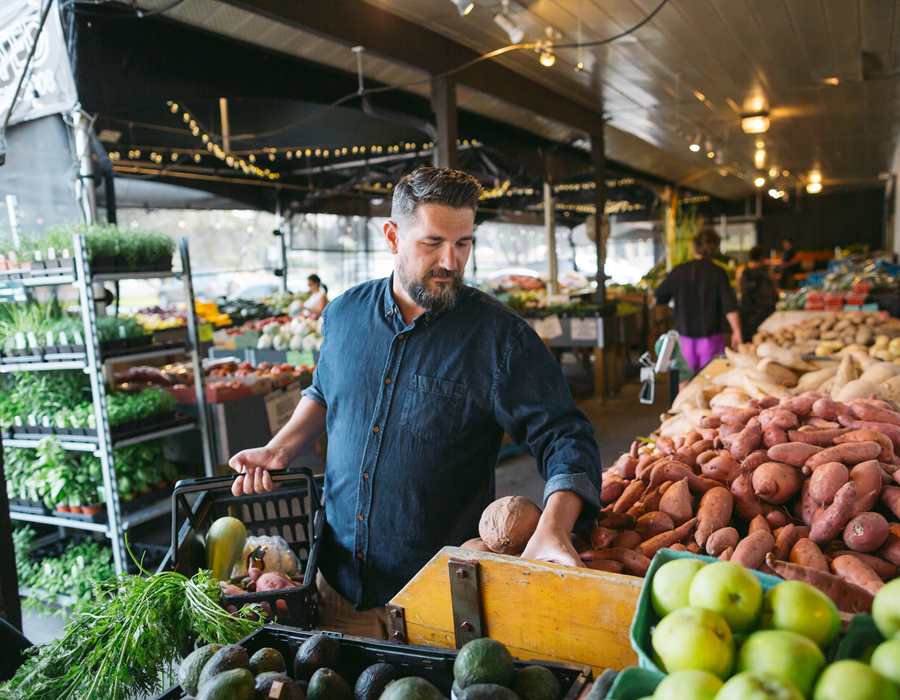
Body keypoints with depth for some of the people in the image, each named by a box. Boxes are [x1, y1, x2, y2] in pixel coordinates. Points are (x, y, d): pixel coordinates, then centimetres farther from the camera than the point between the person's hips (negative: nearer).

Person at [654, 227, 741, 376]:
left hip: (684, 336, 2)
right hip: (711, 336, -1)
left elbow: (658, 298, 6)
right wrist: (737, 332, -3)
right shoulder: (718, 273, -7)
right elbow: (730, 308, -11)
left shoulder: (679, 271, -3)